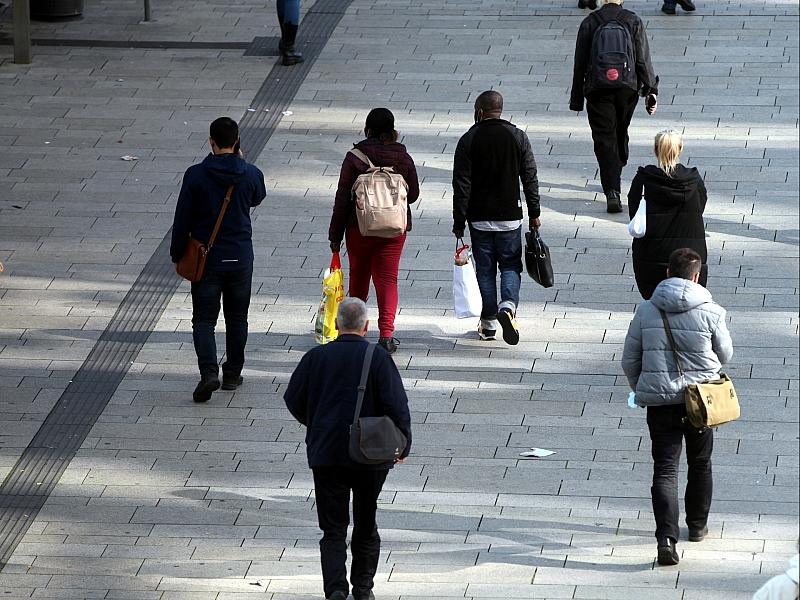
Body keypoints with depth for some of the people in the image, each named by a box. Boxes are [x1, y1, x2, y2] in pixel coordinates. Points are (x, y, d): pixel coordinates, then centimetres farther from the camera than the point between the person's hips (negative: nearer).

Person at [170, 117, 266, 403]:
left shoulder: (196, 175, -11)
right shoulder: (250, 174, -6)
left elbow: (182, 219, -7)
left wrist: (177, 254, 6)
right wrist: (239, 160, 16)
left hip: (206, 258, -2)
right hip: (240, 257, 2)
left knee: (204, 319, 1)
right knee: (236, 317, 16)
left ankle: (209, 371, -18)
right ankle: (233, 373, 23)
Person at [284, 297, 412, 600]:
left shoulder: (316, 357, -3)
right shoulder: (378, 359, -9)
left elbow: (293, 399, 5)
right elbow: (397, 406, -11)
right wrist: (403, 445, 4)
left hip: (326, 453, 0)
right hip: (371, 457, 0)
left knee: (333, 529, 3)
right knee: (366, 526, 17)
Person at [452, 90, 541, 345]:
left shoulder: (469, 140, -6)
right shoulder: (517, 137, -1)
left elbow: (461, 185, -6)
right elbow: (530, 178, 1)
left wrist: (459, 221, -1)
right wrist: (534, 214, 10)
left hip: (479, 218, -1)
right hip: (510, 216, 1)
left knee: (485, 269, 9)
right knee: (511, 265, 11)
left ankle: (488, 324, 12)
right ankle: (508, 305, -15)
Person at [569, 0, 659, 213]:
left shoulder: (589, 23, -3)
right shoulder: (633, 21, -2)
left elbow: (580, 63, 1)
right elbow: (643, 60, -3)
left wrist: (576, 97, 8)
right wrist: (650, 91, 3)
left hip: (598, 90, -2)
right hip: (627, 89, 2)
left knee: (604, 139, -3)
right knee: (621, 134, 22)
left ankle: (612, 192, -17)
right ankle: (615, 177, 39)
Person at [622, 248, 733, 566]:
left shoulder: (646, 311, -4)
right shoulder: (711, 312, -10)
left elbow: (629, 360, 4)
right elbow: (725, 354, 4)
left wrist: (641, 390, 22)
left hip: (659, 400, 0)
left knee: (664, 469, -1)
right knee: (700, 464, 21)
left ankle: (667, 537, -17)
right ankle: (697, 525, 36)